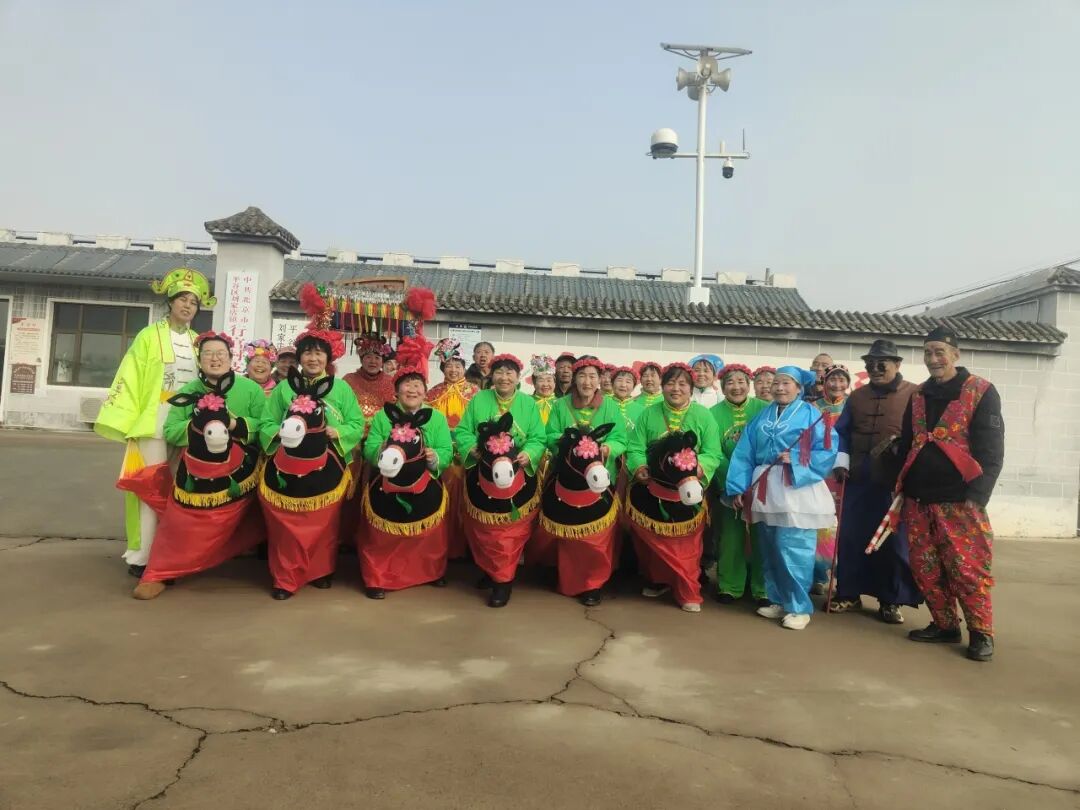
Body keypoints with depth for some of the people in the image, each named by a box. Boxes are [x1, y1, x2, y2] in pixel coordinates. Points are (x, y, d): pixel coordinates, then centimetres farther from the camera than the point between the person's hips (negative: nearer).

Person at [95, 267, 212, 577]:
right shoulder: (150, 336, 1)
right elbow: (129, 379, -3)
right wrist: (123, 420, -10)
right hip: (155, 423, -4)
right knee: (152, 488, -5)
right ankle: (141, 557, 1)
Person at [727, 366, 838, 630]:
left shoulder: (811, 415, 0)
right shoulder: (761, 417, 14)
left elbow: (827, 452, -10)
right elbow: (744, 454, 8)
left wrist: (795, 460, -18)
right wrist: (738, 488, 1)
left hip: (797, 492, -5)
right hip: (765, 491, 5)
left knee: (794, 552, -6)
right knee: (770, 551, 12)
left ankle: (799, 607, 8)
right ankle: (779, 601, 26)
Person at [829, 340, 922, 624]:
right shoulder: (857, 396, 13)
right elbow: (841, 432, 13)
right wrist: (841, 462, 1)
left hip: (896, 481, -3)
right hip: (858, 479, 4)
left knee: (894, 540, 4)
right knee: (851, 536, 7)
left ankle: (890, 601, 16)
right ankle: (849, 593, 19)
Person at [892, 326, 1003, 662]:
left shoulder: (981, 392, -3)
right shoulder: (918, 396, 13)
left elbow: (991, 450, -8)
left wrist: (977, 496, -15)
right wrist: (902, 490, 12)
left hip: (959, 499, -5)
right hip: (919, 498, 6)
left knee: (968, 569, -4)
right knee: (925, 568, 9)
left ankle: (981, 633, 11)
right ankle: (944, 625, 22)